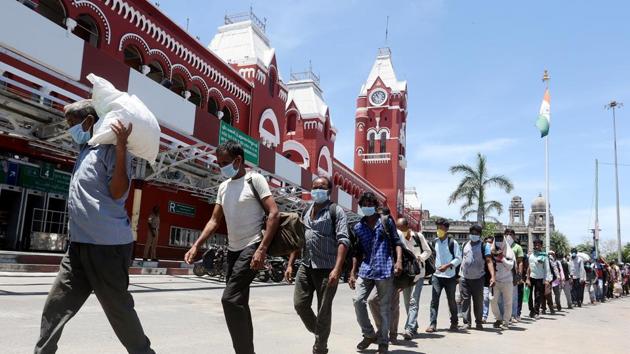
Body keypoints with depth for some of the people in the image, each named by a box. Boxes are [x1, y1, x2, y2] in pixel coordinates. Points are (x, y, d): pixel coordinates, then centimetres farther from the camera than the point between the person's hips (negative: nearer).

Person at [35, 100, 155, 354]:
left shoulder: (111, 149, -10)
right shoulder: (85, 150, 17)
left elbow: (117, 192, -18)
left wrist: (121, 147, -25)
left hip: (108, 245, -9)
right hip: (80, 244, 9)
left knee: (118, 308, 1)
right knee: (55, 305, 12)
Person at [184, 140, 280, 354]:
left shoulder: (254, 179, -7)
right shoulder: (223, 187, 13)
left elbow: (274, 214, -15)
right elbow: (214, 221, 15)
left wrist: (262, 249, -23)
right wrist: (196, 245, 1)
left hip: (252, 248, -8)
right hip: (233, 250, 8)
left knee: (230, 299, -16)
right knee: (239, 302, 12)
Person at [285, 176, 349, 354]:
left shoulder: (336, 211, -5)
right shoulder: (306, 211, 14)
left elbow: (343, 240, -14)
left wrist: (337, 269, -25)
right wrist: (290, 264, 11)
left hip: (326, 268, -5)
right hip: (306, 266, 6)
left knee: (323, 311, 2)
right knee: (300, 304, 5)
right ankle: (318, 332, 30)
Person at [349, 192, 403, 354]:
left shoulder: (386, 221, 5)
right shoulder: (358, 228, 12)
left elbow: (397, 242, 3)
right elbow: (357, 252, 15)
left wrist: (399, 260, -12)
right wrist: (353, 273, 10)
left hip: (385, 270, -3)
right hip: (365, 269, 3)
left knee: (384, 306, 3)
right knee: (358, 300, -9)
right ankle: (369, 334, 12)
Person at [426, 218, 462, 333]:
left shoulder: (452, 242, -6)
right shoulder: (435, 242, 9)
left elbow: (458, 258, -7)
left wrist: (447, 266, -19)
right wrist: (433, 266, 8)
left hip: (450, 276, -3)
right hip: (437, 275, 3)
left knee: (451, 300, 8)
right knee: (434, 300, -5)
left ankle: (454, 323, 24)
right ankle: (432, 324, -5)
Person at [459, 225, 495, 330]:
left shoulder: (484, 246, -5)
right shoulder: (465, 245, 9)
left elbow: (489, 261, -15)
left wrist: (492, 276, -28)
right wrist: (459, 274, 13)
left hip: (478, 278, -3)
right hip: (465, 278, 3)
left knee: (478, 301, 6)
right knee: (465, 300, 0)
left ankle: (479, 322, 18)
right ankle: (467, 322, 6)